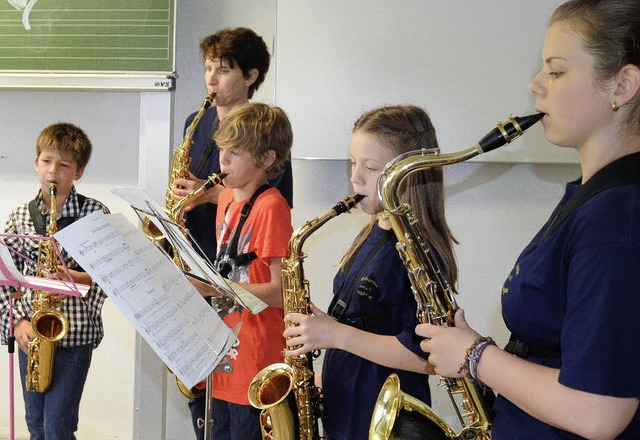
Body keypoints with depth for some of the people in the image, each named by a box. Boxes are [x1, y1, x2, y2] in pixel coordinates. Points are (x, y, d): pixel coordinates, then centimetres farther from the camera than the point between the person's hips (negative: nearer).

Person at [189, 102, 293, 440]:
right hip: (224, 357, 8)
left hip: (255, 362, -8)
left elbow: (281, 291, -20)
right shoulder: (227, 197, 11)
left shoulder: (271, 207, -15)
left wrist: (213, 287, -26)